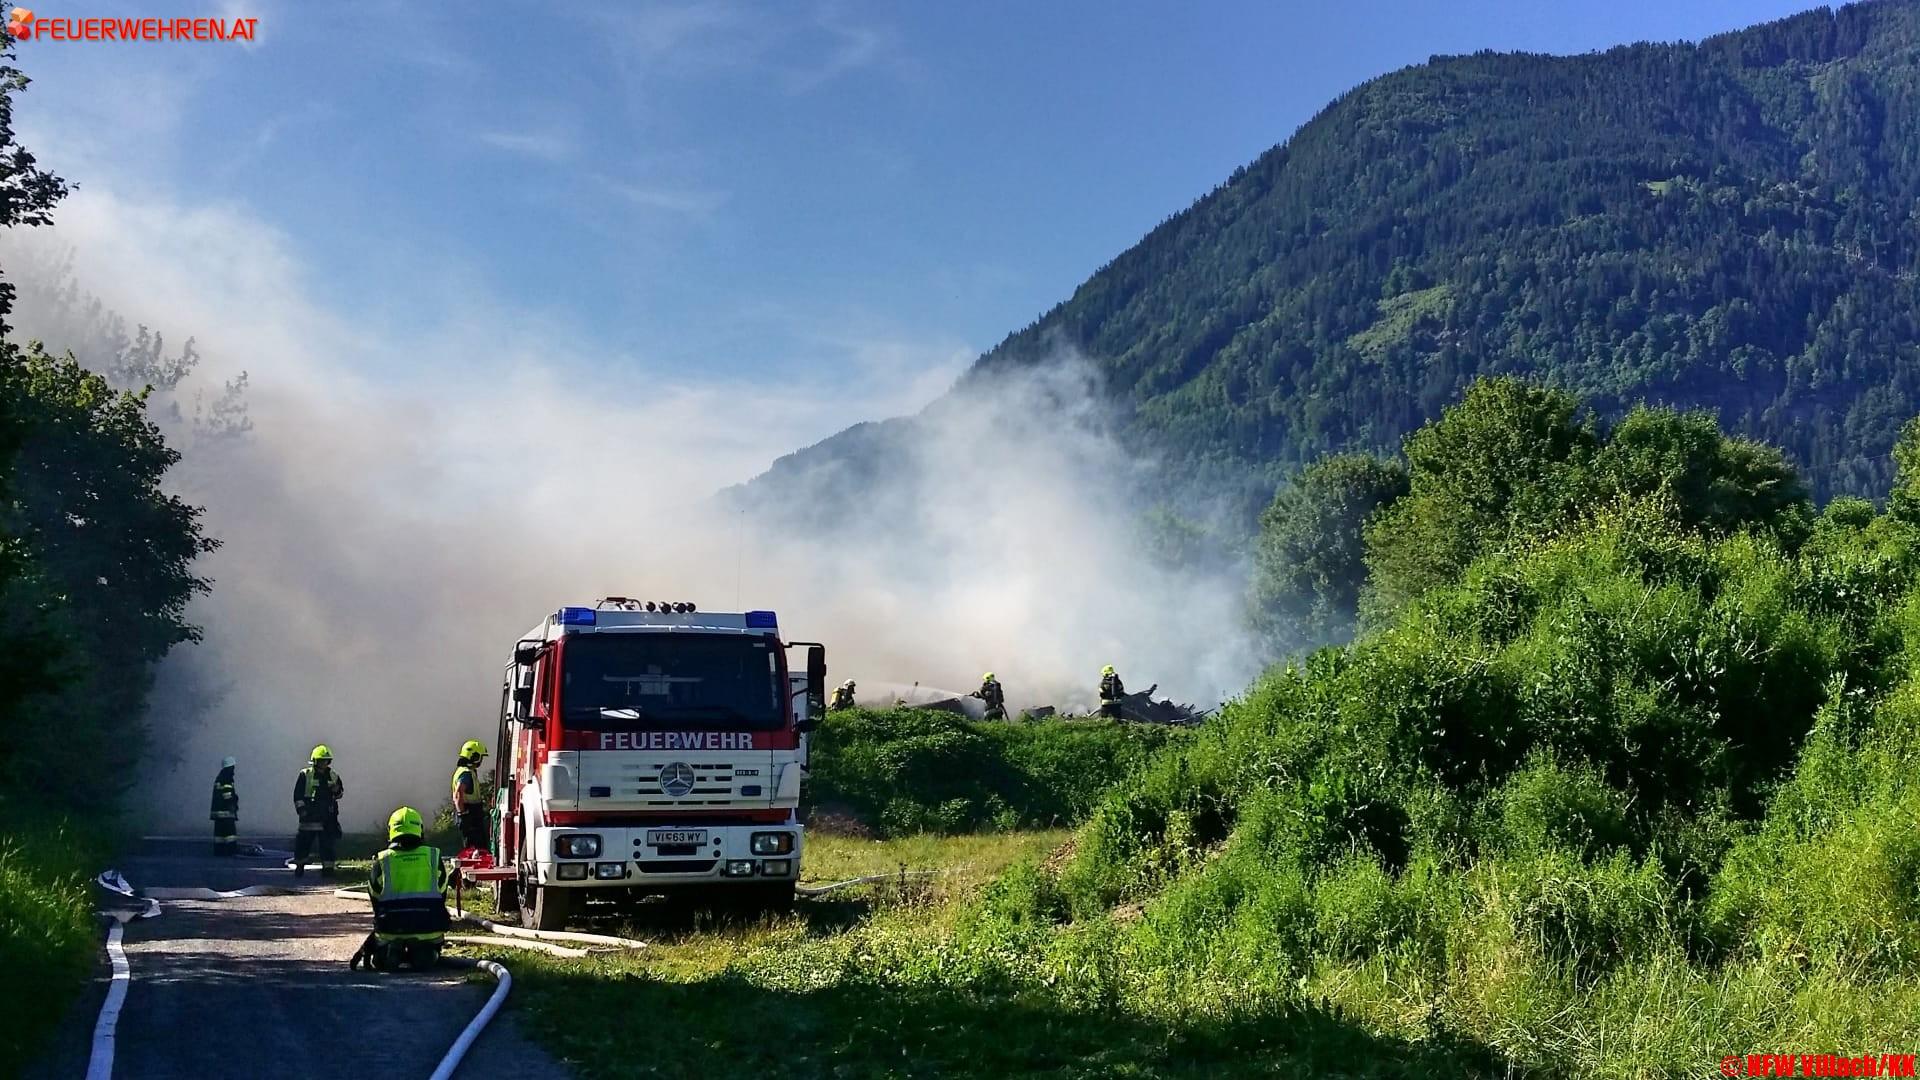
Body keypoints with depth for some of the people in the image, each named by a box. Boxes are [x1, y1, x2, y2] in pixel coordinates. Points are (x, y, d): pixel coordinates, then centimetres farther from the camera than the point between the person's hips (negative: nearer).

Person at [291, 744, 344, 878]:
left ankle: (328, 867, 5)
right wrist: (301, 809, -10)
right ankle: (299, 866, 16)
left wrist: (337, 790, -6)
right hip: (309, 816, -2)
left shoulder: (333, 776, 10)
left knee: (327, 843, 1)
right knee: (303, 842, 2)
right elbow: (298, 794, -1)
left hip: (327, 816, 2)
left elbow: (340, 792, 17)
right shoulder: (305, 775, 0)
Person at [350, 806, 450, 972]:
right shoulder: (434, 857, 6)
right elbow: (441, 897, 11)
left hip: (391, 930, 0)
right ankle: (423, 953, -6)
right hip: (428, 930, 0)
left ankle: (389, 954, -5)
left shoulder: (381, 862, 3)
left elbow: (376, 901, 10)